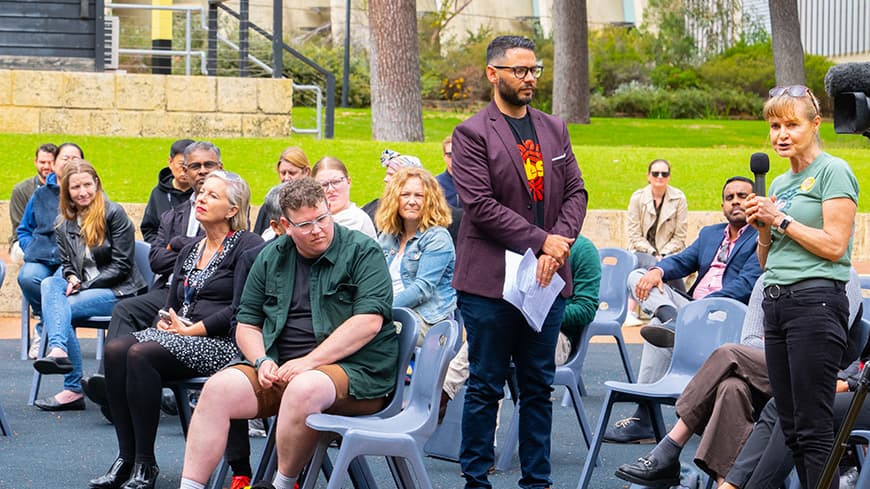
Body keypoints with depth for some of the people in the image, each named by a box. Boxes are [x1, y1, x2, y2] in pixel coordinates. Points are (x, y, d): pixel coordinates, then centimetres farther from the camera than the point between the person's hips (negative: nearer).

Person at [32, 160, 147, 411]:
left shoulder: (114, 214, -5)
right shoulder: (64, 227, 15)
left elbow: (121, 266, -9)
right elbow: (66, 264, 18)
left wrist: (84, 285, -13)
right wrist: (72, 279, -8)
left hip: (119, 292, -6)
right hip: (85, 290, 6)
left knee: (63, 308, -27)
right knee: (49, 283, -26)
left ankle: (73, 389, -34)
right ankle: (58, 350, -48)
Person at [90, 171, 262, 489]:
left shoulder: (247, 246, -3)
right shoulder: (190, 251, 23)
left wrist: (191, 330, -12)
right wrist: (165, 322, 1)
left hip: (222, 343, -8)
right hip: (180, 337, 8)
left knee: (141, 354, -30)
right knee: (116, 349, -20)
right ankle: (127, 458, -21)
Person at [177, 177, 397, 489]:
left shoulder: (362, 252, -2)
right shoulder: (271, 258, 14)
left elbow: (370, 321, -14)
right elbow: (246, 323, 18)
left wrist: (310, 362, -17)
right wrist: (262, 361, -4)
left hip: (353, 368, -5)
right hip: (279, 368, 5)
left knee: (303, 389, -36)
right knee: (219, 388, -18)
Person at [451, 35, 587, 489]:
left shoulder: (554, 129, 14)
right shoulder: (471, 134, -4)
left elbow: (576, 193, 10)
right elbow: (480, 205, -13)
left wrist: (558, 247, -8)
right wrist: (541, 241, -15)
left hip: (546, 280, 5)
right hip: (491, 281, -5)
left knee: (539, 385, 10)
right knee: (485, 387, 1)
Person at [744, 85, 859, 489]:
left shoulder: (833, 172, -4)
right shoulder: (779, 183, 19)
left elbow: (834, 246, -13)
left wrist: (781, 219, -8)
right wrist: (764, 228, 3)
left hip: (816, 300, -9)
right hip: (775, 301, 9)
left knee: (813, 427, -10)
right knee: (791, 426, 7)